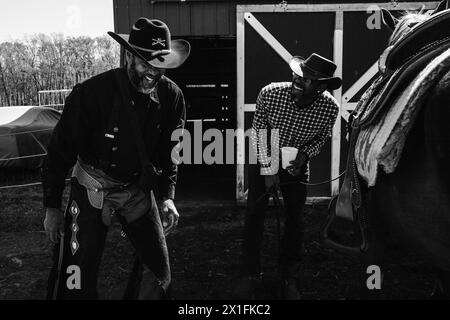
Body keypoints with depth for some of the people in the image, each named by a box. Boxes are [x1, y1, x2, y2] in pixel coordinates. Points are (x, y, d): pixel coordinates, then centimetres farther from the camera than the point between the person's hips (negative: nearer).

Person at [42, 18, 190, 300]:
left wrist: (167, 196, -8)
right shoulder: (91, 93, -22)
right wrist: (52, 207, -9)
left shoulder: (171, 96, -10)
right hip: (93, 190, -3)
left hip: (139, 189, 4)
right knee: (77, 281, -3)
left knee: (159, 271, 11)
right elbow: (61, 150, -13)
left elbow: (170, 151, 2)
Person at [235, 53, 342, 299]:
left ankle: (290, 277, 23)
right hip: (263, 159, -1)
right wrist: (268, 170, -16)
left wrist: (305, 153, -21)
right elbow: (259, 132, -15)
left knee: (295, 217, 4)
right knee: (254, 212, -2)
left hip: (297, 162, 1)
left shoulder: (330, 108, -23)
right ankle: (250, 273, 17)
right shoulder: (270, 94, -28)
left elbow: (322, 137, -2)